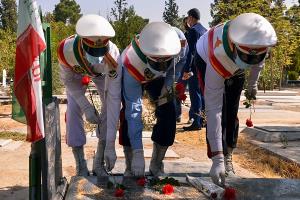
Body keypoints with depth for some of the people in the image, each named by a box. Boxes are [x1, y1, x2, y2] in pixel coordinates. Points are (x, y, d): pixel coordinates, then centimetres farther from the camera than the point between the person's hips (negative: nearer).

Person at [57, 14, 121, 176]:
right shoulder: (67, 49, -41)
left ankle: (99, 164, 0)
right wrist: (86, 107, -30)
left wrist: (110, 145, -41)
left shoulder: (112, 55, -43)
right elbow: (67, 80, -19)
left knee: (110, 108, -15)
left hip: (103, 73, 0)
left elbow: (114, 99, -41)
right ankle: (81, 168, -2)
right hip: (76, 73, 0)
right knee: (74, 111, -16)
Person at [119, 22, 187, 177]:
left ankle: (156, 166, 6)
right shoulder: (132, 66, -44)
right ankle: (130, 168, -4)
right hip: (134, 78, -3)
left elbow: (179, 61, -8)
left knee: (168, 115, -11)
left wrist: (168, 83, -20)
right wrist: (138, 153, -43)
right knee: (129, 114, -22)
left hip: (158, 78, 3)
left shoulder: (178, 41, -36)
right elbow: (133, 112, -42)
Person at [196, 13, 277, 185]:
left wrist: (253, 83, 6)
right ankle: (220, 161, -6)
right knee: (215, 111, -17)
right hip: (206, 58, -4)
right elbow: (213, 111, -46)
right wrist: (217, 159, -47)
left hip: (234, 69, 4)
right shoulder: (217, 59, -48)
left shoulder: (261, 37, -37)